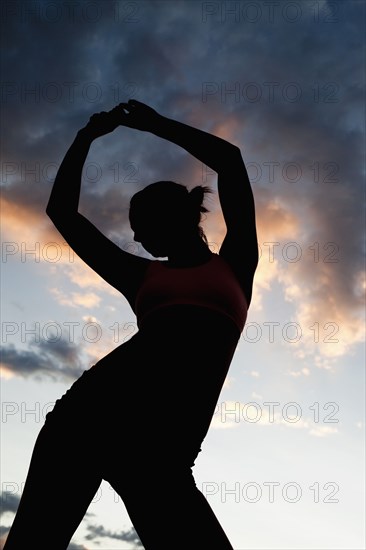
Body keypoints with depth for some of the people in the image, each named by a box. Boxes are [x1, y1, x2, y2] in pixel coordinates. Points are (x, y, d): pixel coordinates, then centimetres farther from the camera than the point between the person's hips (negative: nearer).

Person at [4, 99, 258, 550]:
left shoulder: (234, 265, 20)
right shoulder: (140, 276, 26)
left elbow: (230, 160, 13)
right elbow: (61, 211, 30)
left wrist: (155, 123, 20)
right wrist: (86, 137, 32)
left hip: (168, 430, -2)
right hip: (102, 403, 3)